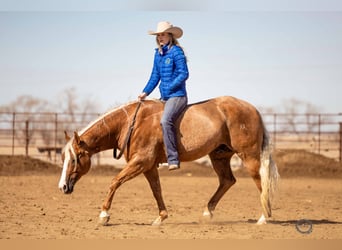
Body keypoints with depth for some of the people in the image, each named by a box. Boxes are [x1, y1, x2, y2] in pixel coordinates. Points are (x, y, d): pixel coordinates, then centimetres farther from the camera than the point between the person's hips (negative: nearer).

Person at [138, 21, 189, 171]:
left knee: (165, 121, -31)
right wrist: (145, 92, 7)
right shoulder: (158, 54, 13)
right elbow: (155, 76, 18)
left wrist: (169, 88, -17)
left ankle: (173, 159, -33)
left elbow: (184, 74, -14)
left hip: (177, 96, -10)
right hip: (164, 97, 10)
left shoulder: (176, 51, -9)